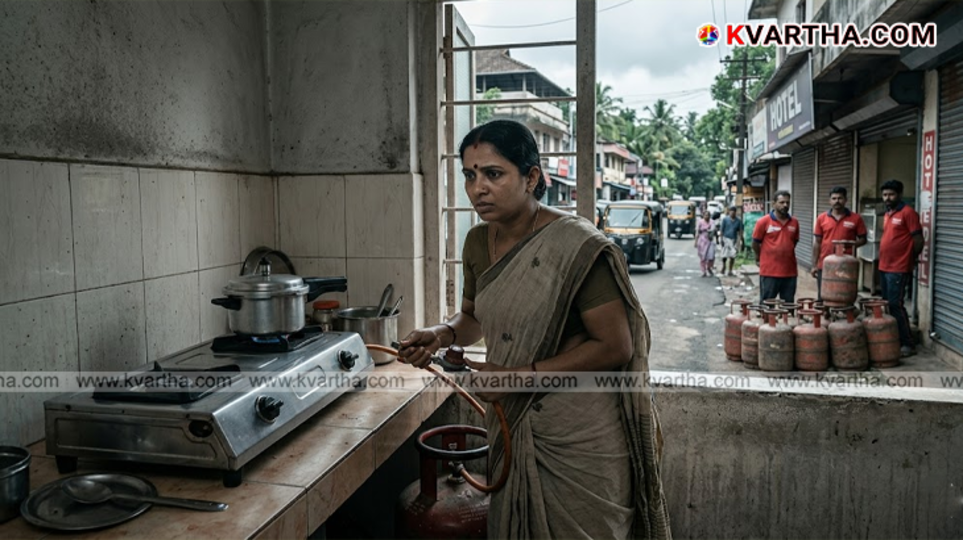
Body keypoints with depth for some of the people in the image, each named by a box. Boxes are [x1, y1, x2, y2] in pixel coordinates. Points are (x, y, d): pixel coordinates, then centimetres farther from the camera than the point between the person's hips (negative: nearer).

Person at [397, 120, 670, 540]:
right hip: (511, 426, 6)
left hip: (579, 438, -6)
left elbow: (615, 347, -19)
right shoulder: (478, 242, 0)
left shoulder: (577, 246, -21)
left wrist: (521, 375, -21)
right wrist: (442, 335, -6)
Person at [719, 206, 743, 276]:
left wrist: (739, 240, -1)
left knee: (732, 256, 0)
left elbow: (740, 231, 8)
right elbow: (721, 230, 0)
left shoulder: (738, 221, 5)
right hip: (726, 238, -2)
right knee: (724, 256, -1)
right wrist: (722, 239, -7)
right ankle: (723, 266, 24)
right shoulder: (725, 219, 0)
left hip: (734, 240, 2)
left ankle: (730, 271, 7)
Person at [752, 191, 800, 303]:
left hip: (790, 272, 4)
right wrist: (760, 259, 12)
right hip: (769, 272, -4)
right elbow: (755, 243, 2)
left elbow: (794, 241, 18)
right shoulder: (764, 221, -6)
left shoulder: (794, 222, 6)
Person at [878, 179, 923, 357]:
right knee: (887, 304, 11)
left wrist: (909, 261, -1)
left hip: (899, 269, -8)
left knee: (895, 305, -7)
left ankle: (907, 344, 0)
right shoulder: (887, 214, 15)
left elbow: (918, 240, -11)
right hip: (884, 267, 8)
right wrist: (884, 261, 14)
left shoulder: (908, 212, -10)